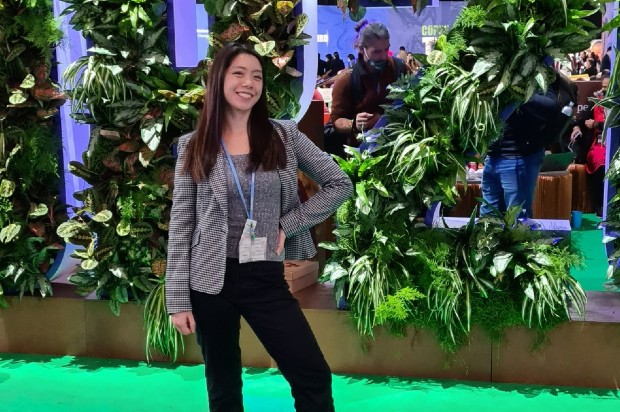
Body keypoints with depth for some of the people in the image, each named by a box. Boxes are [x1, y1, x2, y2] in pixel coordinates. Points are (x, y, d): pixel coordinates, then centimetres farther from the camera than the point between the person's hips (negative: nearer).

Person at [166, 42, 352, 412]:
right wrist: (178, 299, -4)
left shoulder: (285, 135, 1)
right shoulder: (194, 146, 0)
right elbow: (181, 225, 0)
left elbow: (340, 184, 4)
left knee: (314, 376, -1)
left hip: (266, 278, 0)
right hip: (210, 282, 0)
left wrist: (287, 225, -6)